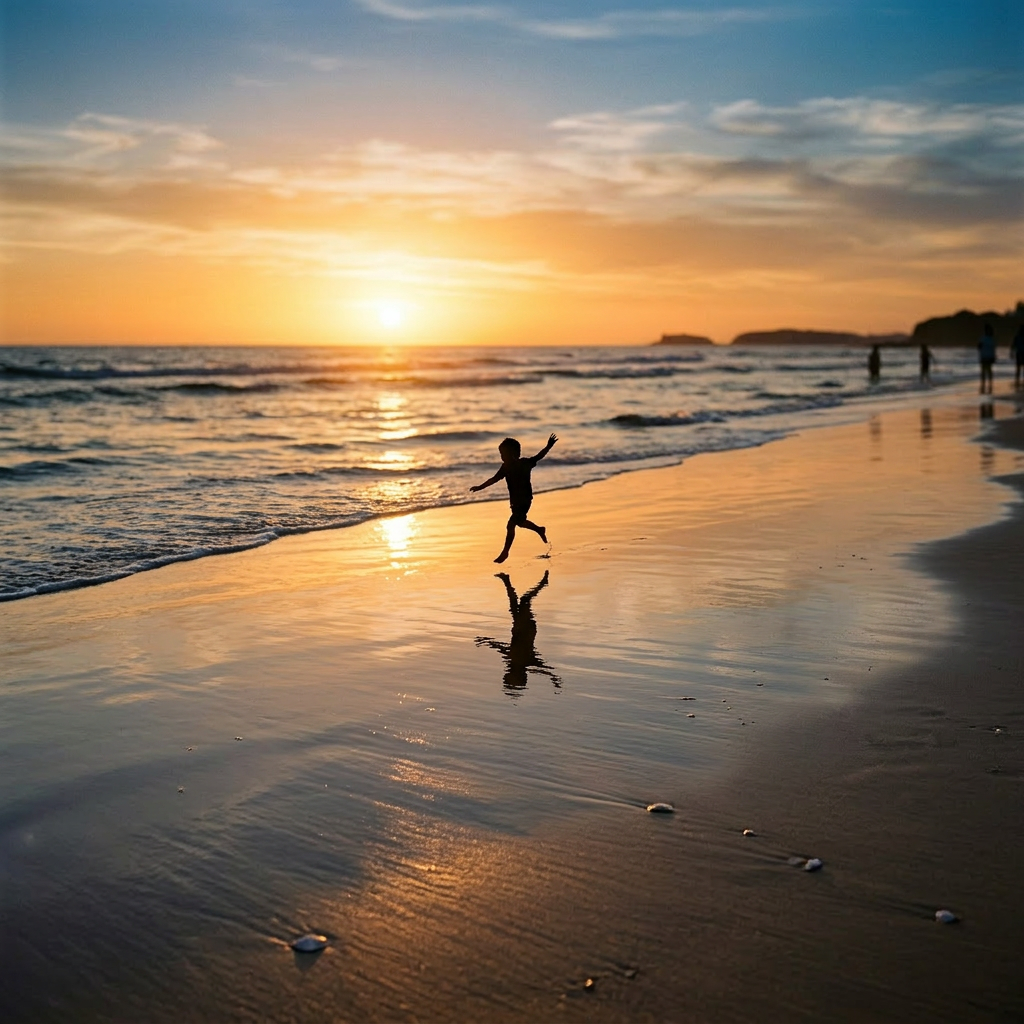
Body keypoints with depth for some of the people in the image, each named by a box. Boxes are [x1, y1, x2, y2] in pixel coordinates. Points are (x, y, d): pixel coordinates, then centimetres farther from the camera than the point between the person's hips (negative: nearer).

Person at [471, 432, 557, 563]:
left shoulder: (525, 464, -14)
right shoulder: (505, 467, -1)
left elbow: (539, 456, -3)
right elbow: (495, 479, 4)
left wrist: (549, 446, -10)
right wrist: (480, 487, -1)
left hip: (525, 500, -7)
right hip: (515, 501, 7)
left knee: (511, 525, -11)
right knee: (520, 522, 23)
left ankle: (505, 552, -2)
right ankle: (540, 530, 49)